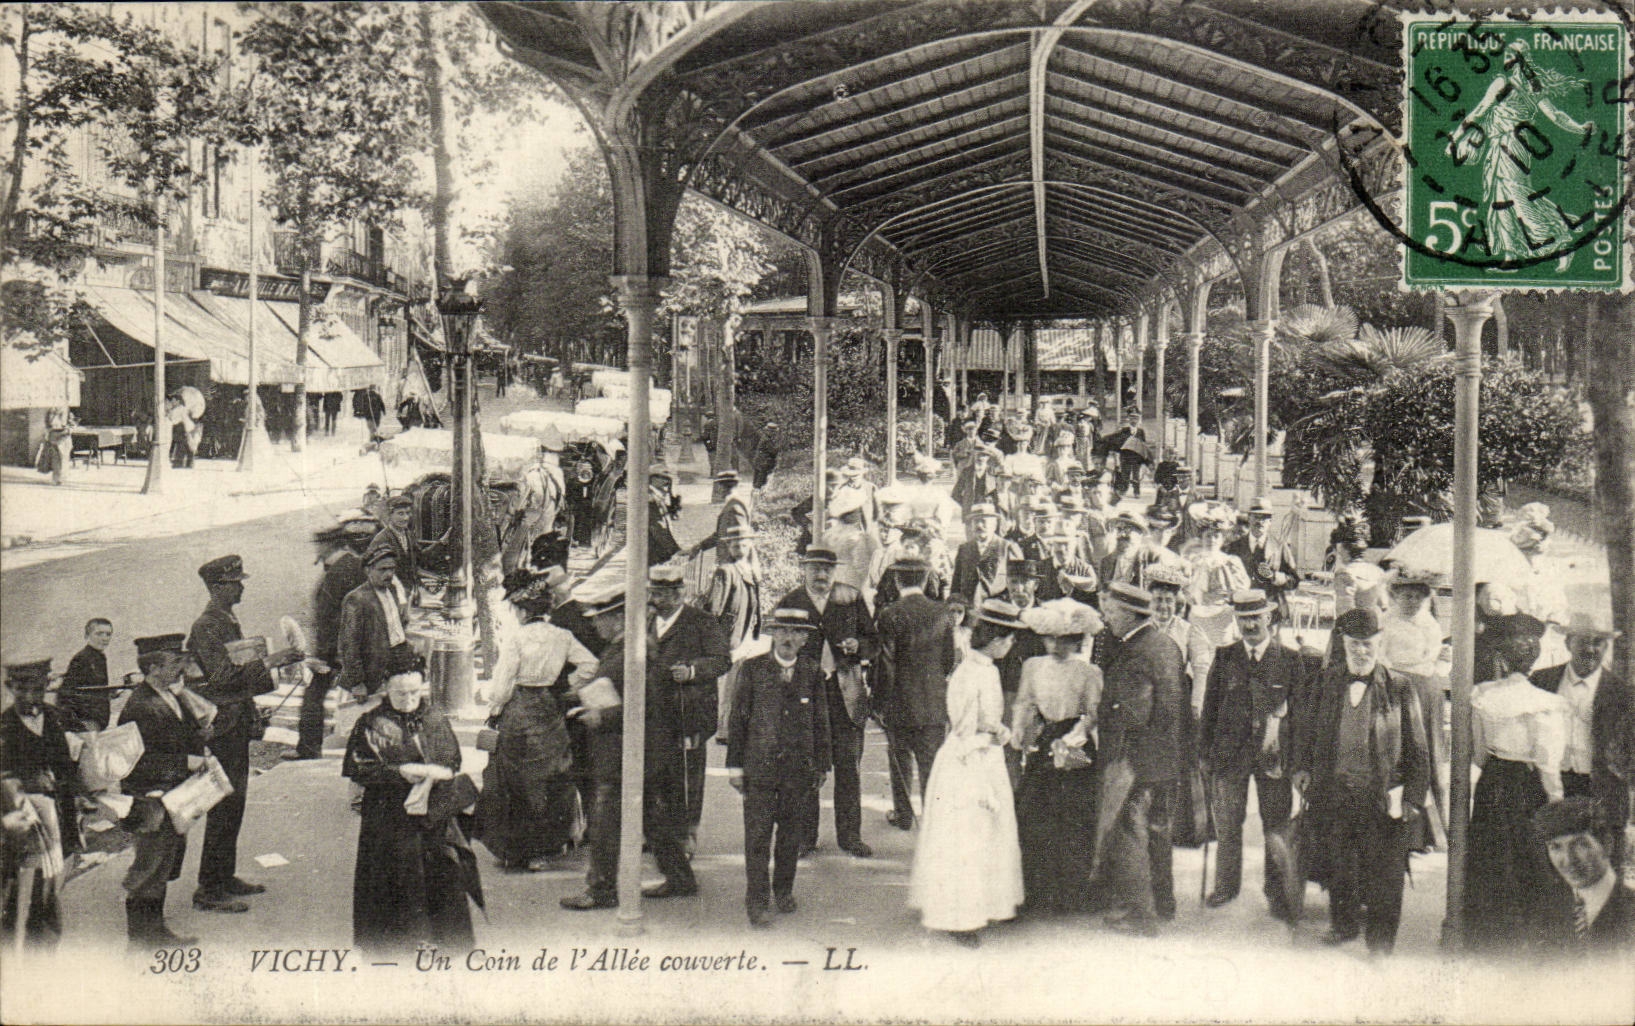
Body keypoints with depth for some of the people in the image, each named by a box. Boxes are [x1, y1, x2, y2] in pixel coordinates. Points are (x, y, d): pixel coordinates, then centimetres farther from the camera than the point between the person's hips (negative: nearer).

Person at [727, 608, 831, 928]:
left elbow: (821, 722, 11)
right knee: (758, 835, -3)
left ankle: (784, 891, 29)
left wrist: (821, 766, 10)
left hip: (799, 769, 2)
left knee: (792, 835, 10)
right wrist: (735, 766, 1)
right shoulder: (752, 670, 1)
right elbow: (738, 719, 3)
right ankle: (758, 902, 3)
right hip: (759, 766, -2)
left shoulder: (814, 673, 6)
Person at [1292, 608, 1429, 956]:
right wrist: (1302, 767, 5)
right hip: (1333, 793, 3)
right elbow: (1306, 728, 18)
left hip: (1381, 798, -2)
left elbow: (1417, 750, 2)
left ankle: (1380, 945, 12)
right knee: (1338, 868, 14)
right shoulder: (1326, 682, 6)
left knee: (1382, 875, -1)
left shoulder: (1399, 689, -1)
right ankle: (1344, 924, 35)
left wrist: (1412, 798, -4)